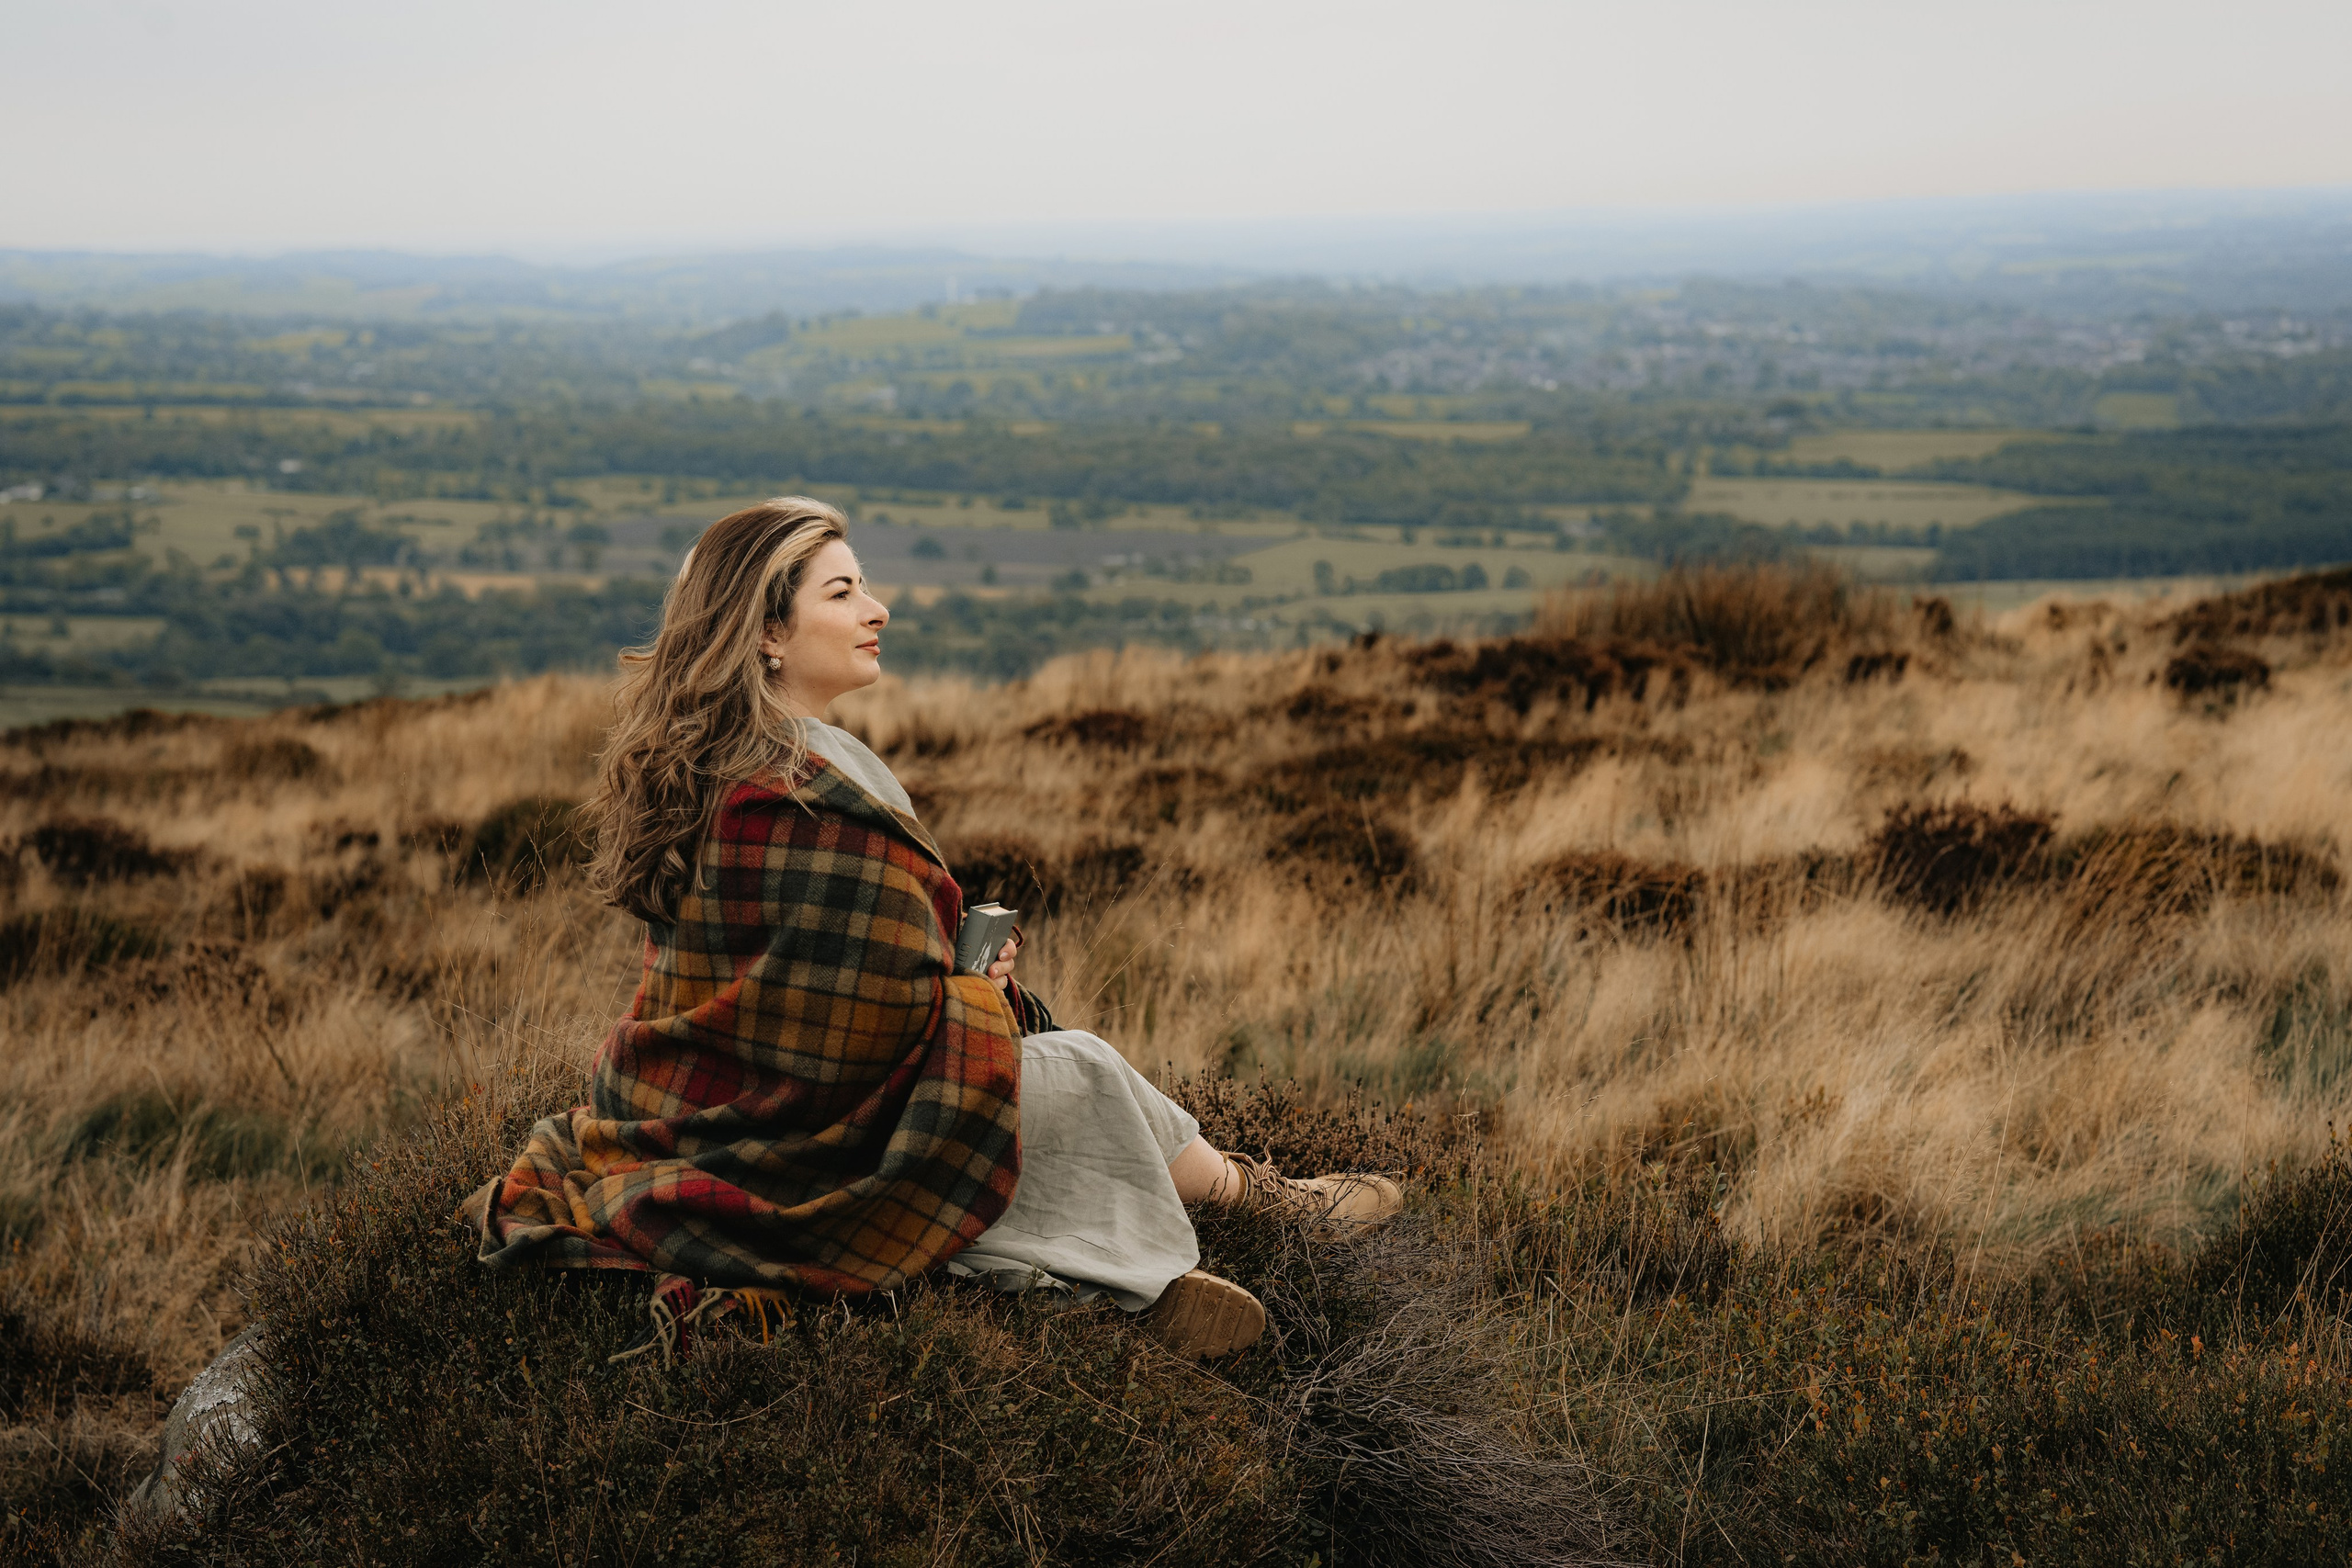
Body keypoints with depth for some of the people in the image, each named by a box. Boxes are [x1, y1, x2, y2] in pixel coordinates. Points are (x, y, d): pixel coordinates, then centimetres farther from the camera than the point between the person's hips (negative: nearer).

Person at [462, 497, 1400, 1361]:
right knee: (1080, 1072, 4)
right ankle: (1255, 1194, 29)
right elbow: (897, 1027, -24)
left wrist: (961, 974, 9)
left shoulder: (686, 765, 4)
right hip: (787, 1161, -9)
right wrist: (988, 992, -2)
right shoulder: (822, 799, -27)